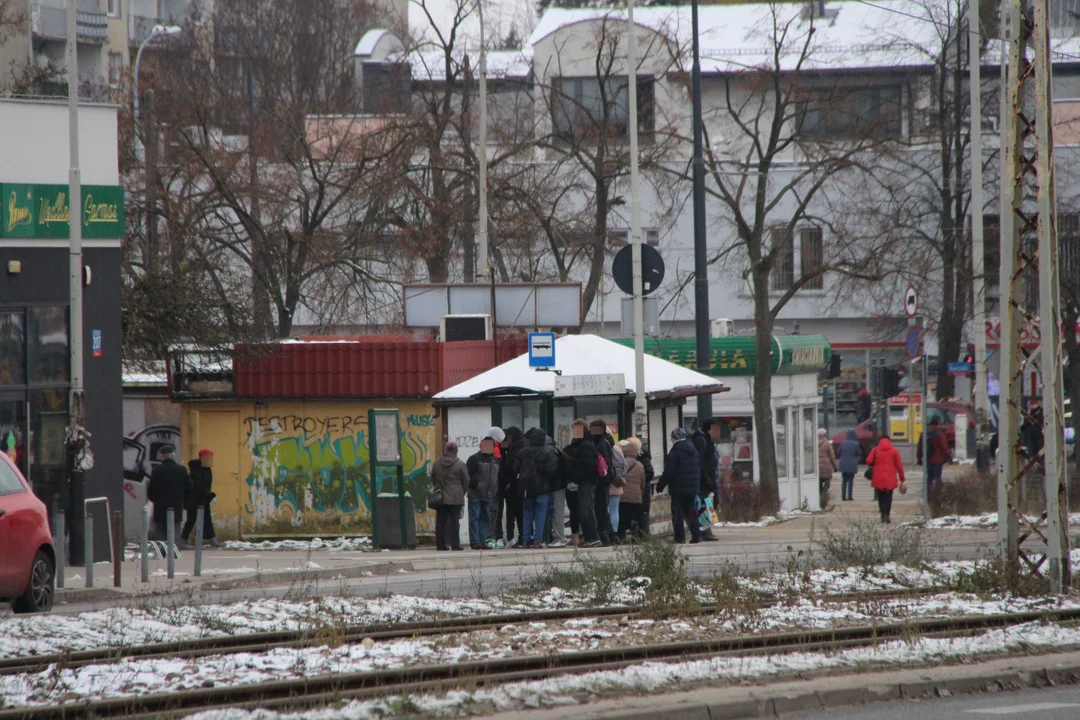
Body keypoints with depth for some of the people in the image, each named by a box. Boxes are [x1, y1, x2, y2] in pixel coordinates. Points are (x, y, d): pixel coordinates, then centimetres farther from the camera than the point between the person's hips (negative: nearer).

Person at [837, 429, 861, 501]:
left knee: (844, 480, 10)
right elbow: (859, 453, -3)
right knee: (851, 480, 4)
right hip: (852, 465, -3)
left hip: (843, 465, 3)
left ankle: (843, 496, 7)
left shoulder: (843, 443, -3)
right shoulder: (856, 444, -12)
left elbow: (839, 453, 4)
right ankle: (849, 496, 0)